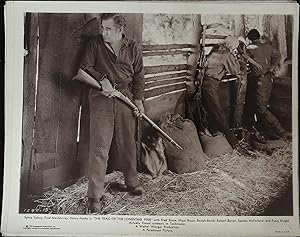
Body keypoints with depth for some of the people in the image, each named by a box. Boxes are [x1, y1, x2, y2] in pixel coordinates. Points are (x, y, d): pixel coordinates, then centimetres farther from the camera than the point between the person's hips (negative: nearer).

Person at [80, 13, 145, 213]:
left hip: (125, 97, 2)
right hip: (101, 98, -2)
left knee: (128, 144, 11)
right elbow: (85, 68, 3)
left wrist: (139, 100, 4)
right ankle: (95, 196, 0)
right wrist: (102, 80, -12)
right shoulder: (95, 44, 2)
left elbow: (139, 76, 10)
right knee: (100, 147, -7)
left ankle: (132, 182, 32)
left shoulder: (133, 48, 6)